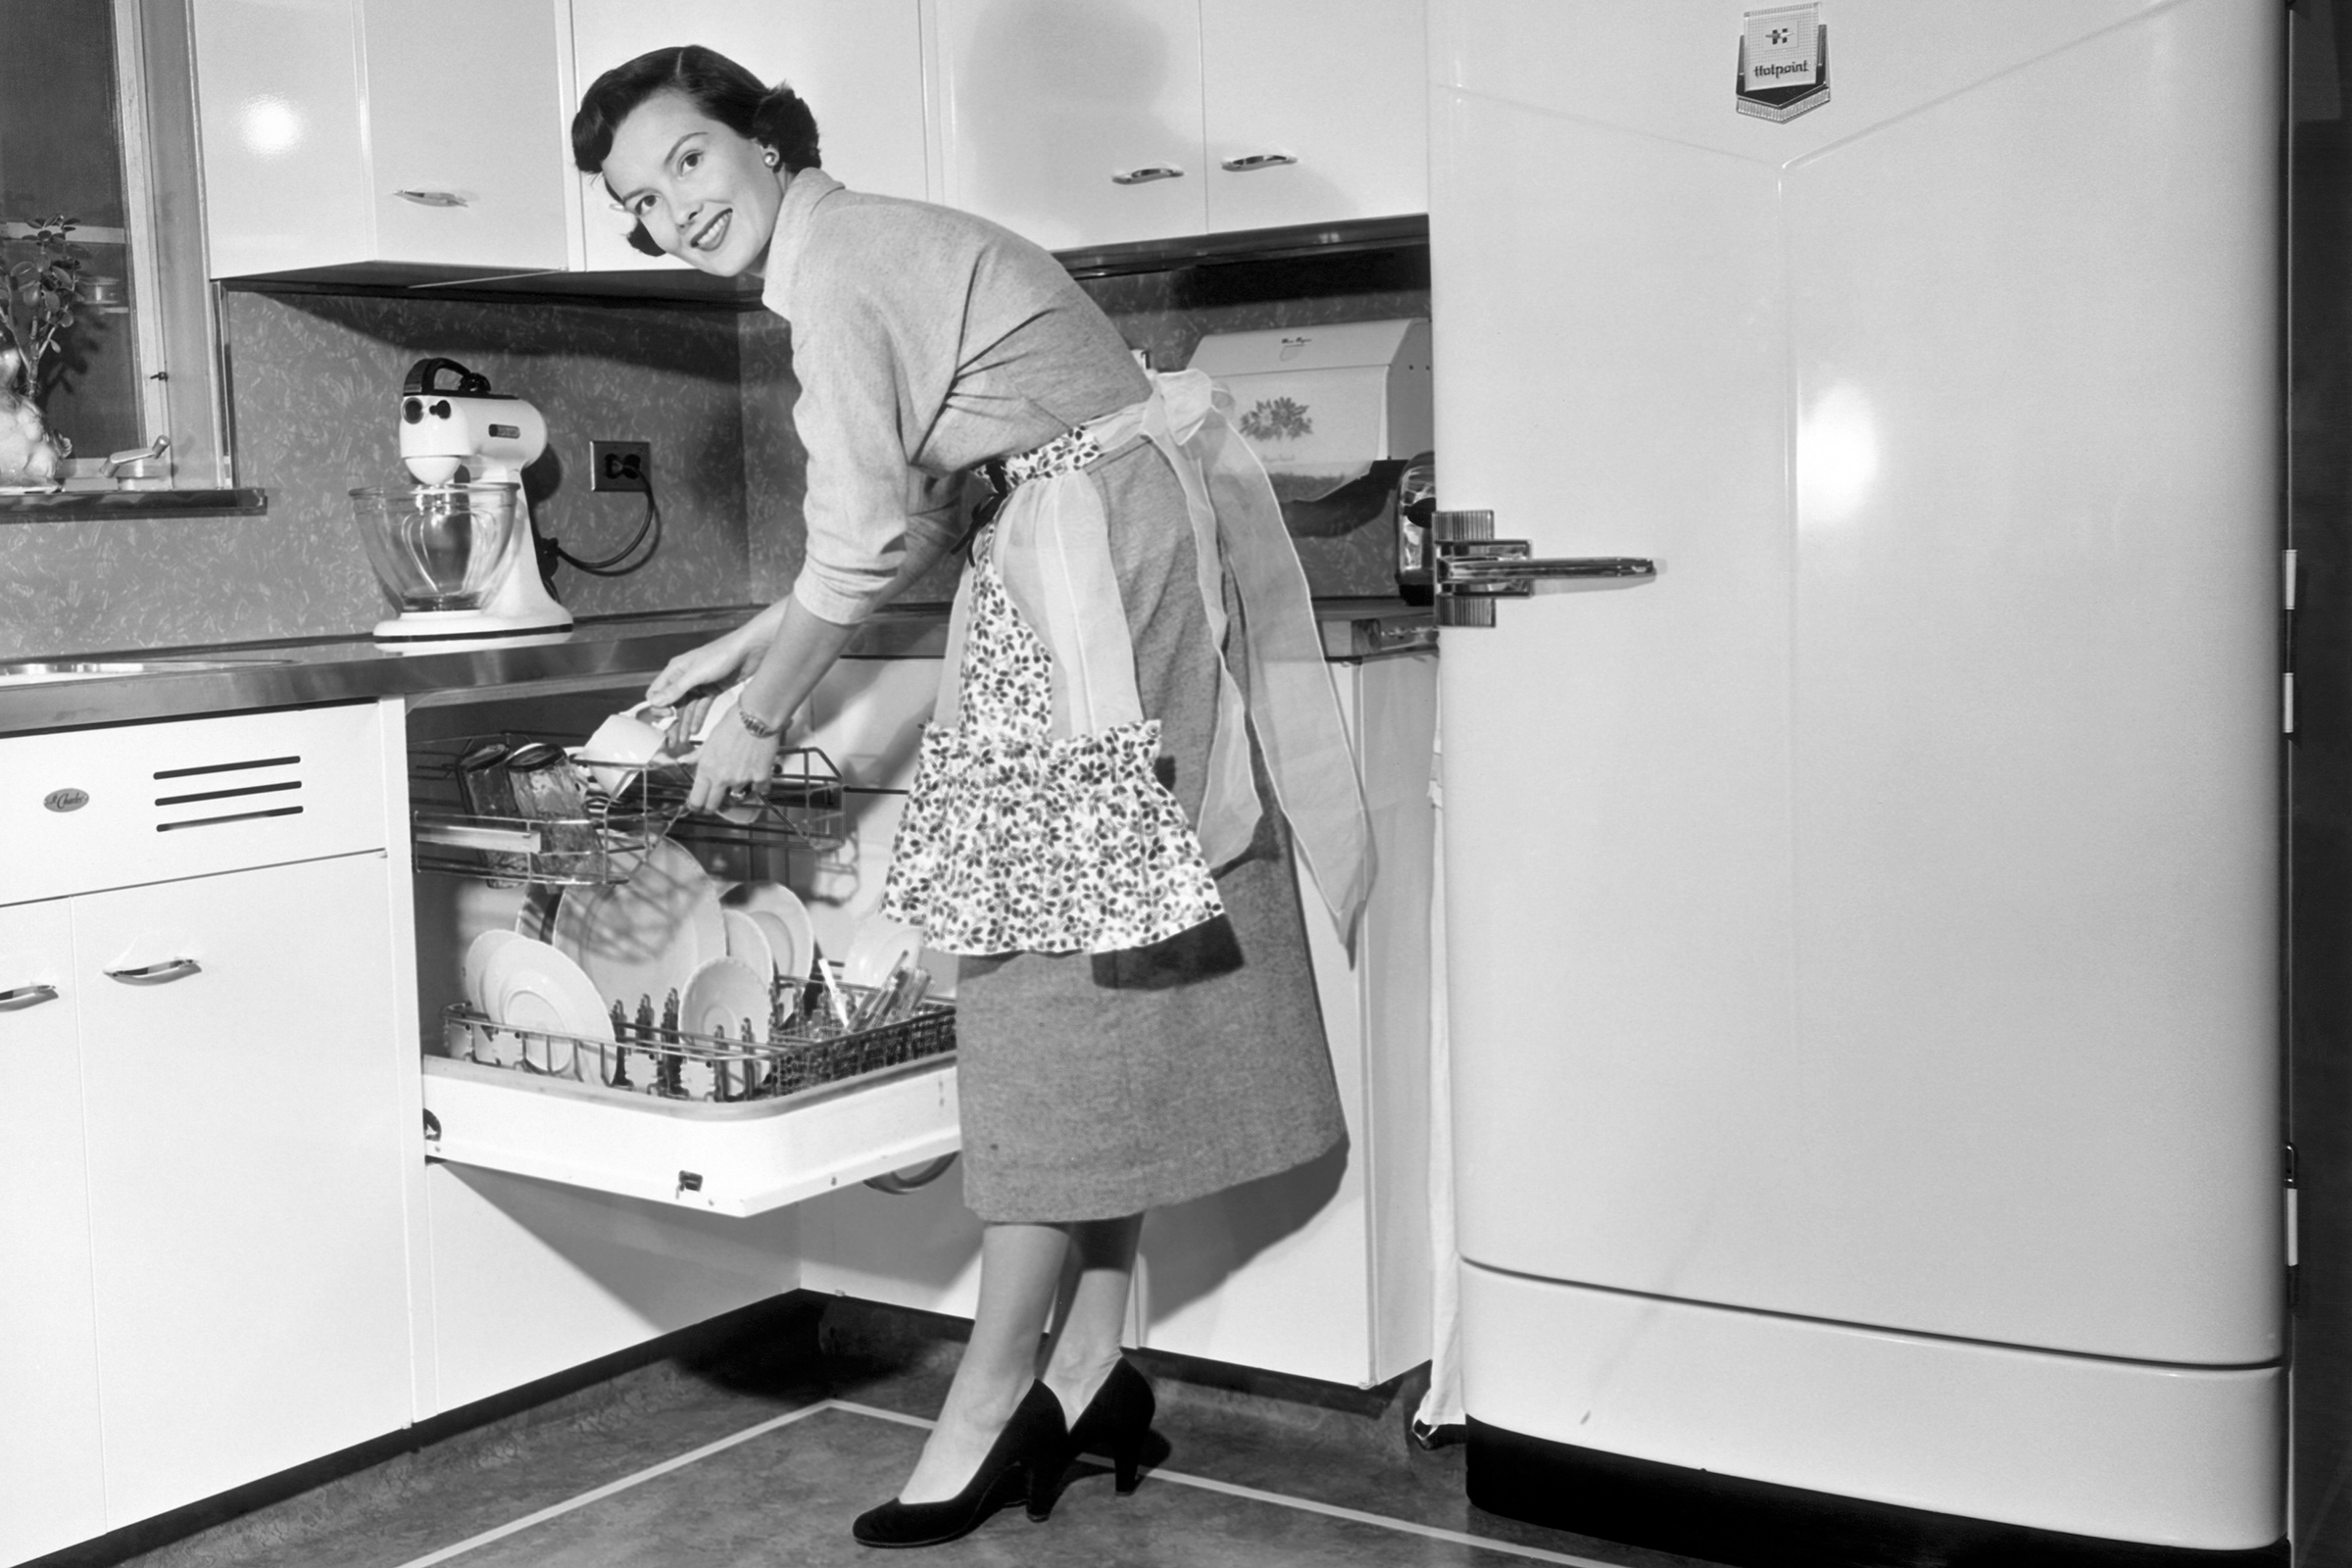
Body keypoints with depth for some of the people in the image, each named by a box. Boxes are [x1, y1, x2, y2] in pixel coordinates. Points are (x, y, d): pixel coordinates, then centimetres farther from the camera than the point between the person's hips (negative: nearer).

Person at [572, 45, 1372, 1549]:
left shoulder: (835, 265, -10)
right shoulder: (885, 246, 20)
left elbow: (865, 542, -13)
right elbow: (925, 514, 23)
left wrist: (760, 720, -1)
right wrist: (751, 643, 24)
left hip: (1103, 569, -10)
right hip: (1120, 557, 10)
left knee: (1062, 979, -8)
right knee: (1109, 984, 8)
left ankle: (998, 1399, -1)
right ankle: (1091, 1363, 13)